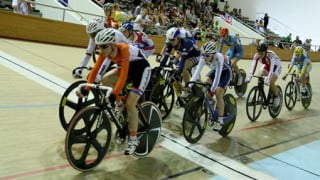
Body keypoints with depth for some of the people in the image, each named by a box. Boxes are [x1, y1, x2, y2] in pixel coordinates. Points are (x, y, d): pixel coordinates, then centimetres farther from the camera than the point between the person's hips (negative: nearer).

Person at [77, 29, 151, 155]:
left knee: (130, 104, -16)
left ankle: (133, 139, -3)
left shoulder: (123, 49, -34)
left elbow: (124, 75, -39)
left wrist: (114, 94, -44)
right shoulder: (106, 51, -15)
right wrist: (86, 89, -19)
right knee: (105, 80, -15)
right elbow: (95, 69, -13)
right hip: (128, 68, 7)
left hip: (142, 69, -7)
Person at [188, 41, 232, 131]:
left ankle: (220, 121, -10)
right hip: (214, 70, 6)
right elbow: (197, 72, -30)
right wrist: (189, 85, -40)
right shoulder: (203, 58, -26)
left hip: (225, 71, -6)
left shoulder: (219, 57, -39)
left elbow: (217, 75, -43)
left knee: (218, 93, -18)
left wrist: (212, 90, -48)